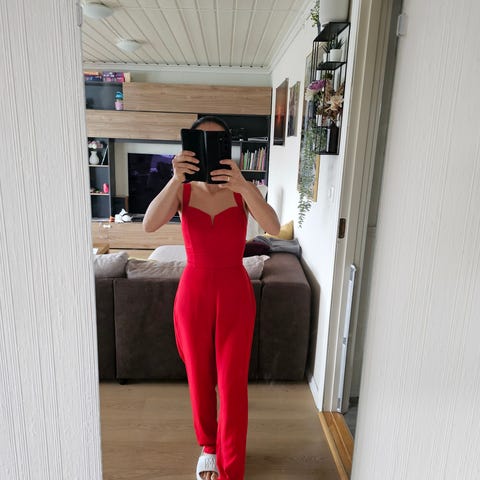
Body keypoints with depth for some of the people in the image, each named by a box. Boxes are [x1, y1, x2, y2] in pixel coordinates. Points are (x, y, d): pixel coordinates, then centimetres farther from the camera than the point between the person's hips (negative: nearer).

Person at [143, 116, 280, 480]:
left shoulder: (242, 191, -4)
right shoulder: (183, 191, -1)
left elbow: (274, 227, -22)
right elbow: (150, 225, -20)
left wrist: (242, 184, -36)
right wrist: (175, 179, -32)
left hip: (235, 293, -1)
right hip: (193, 292, 2)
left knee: (233, 383, 4)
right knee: (199, 377, 16)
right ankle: (208, 446, 43)